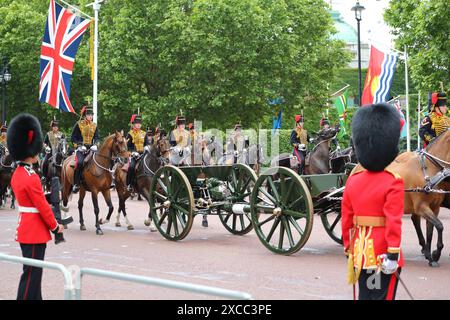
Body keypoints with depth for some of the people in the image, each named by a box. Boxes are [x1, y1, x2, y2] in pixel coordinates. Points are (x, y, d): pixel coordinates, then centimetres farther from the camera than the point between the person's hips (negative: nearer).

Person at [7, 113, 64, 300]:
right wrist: (55, 227, -6)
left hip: (25, 228, 10)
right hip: (35, 232, -10)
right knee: (32, 273, -4)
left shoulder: (17, 174, 9)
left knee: (33, 271, 17)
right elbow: (43, 206, -18)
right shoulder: (31, 178, -22)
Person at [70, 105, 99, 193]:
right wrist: (80, 145, -13)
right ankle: (76, 184, -22)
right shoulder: (78, 124, 2)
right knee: (80, 162, -28)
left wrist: (94, 145, -8)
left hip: (91, 148, 4)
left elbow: (96, 137, 12)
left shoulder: (94, 126, 14)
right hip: (81, 149, -4)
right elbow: (73, 137, 0)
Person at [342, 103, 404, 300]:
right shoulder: (393, 183, -13)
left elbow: (346, 219, 8)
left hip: (360, 253, 5)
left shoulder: (352, 180, 3)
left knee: (364, 296, 15)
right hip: (382, 256, -5)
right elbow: (393, 221, -19)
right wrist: (393, 254, -18)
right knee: (383, 296, 2)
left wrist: (348, 248, 17)